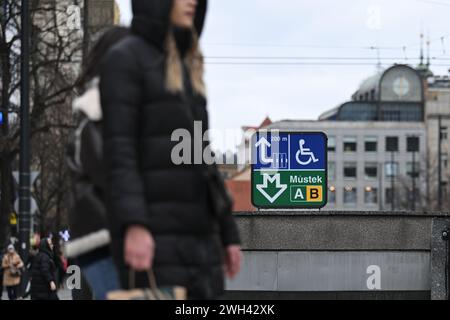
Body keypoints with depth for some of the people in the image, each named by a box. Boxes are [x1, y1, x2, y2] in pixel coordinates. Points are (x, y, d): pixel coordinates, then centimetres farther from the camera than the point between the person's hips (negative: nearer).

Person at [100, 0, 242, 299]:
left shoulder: (185, 71, 21)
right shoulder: (124, 60, -5)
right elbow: (119, 152, -14)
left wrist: (228, 234, 18)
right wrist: (134, 226, -26)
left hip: (196, 235, 8)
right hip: (150, 234, -8)